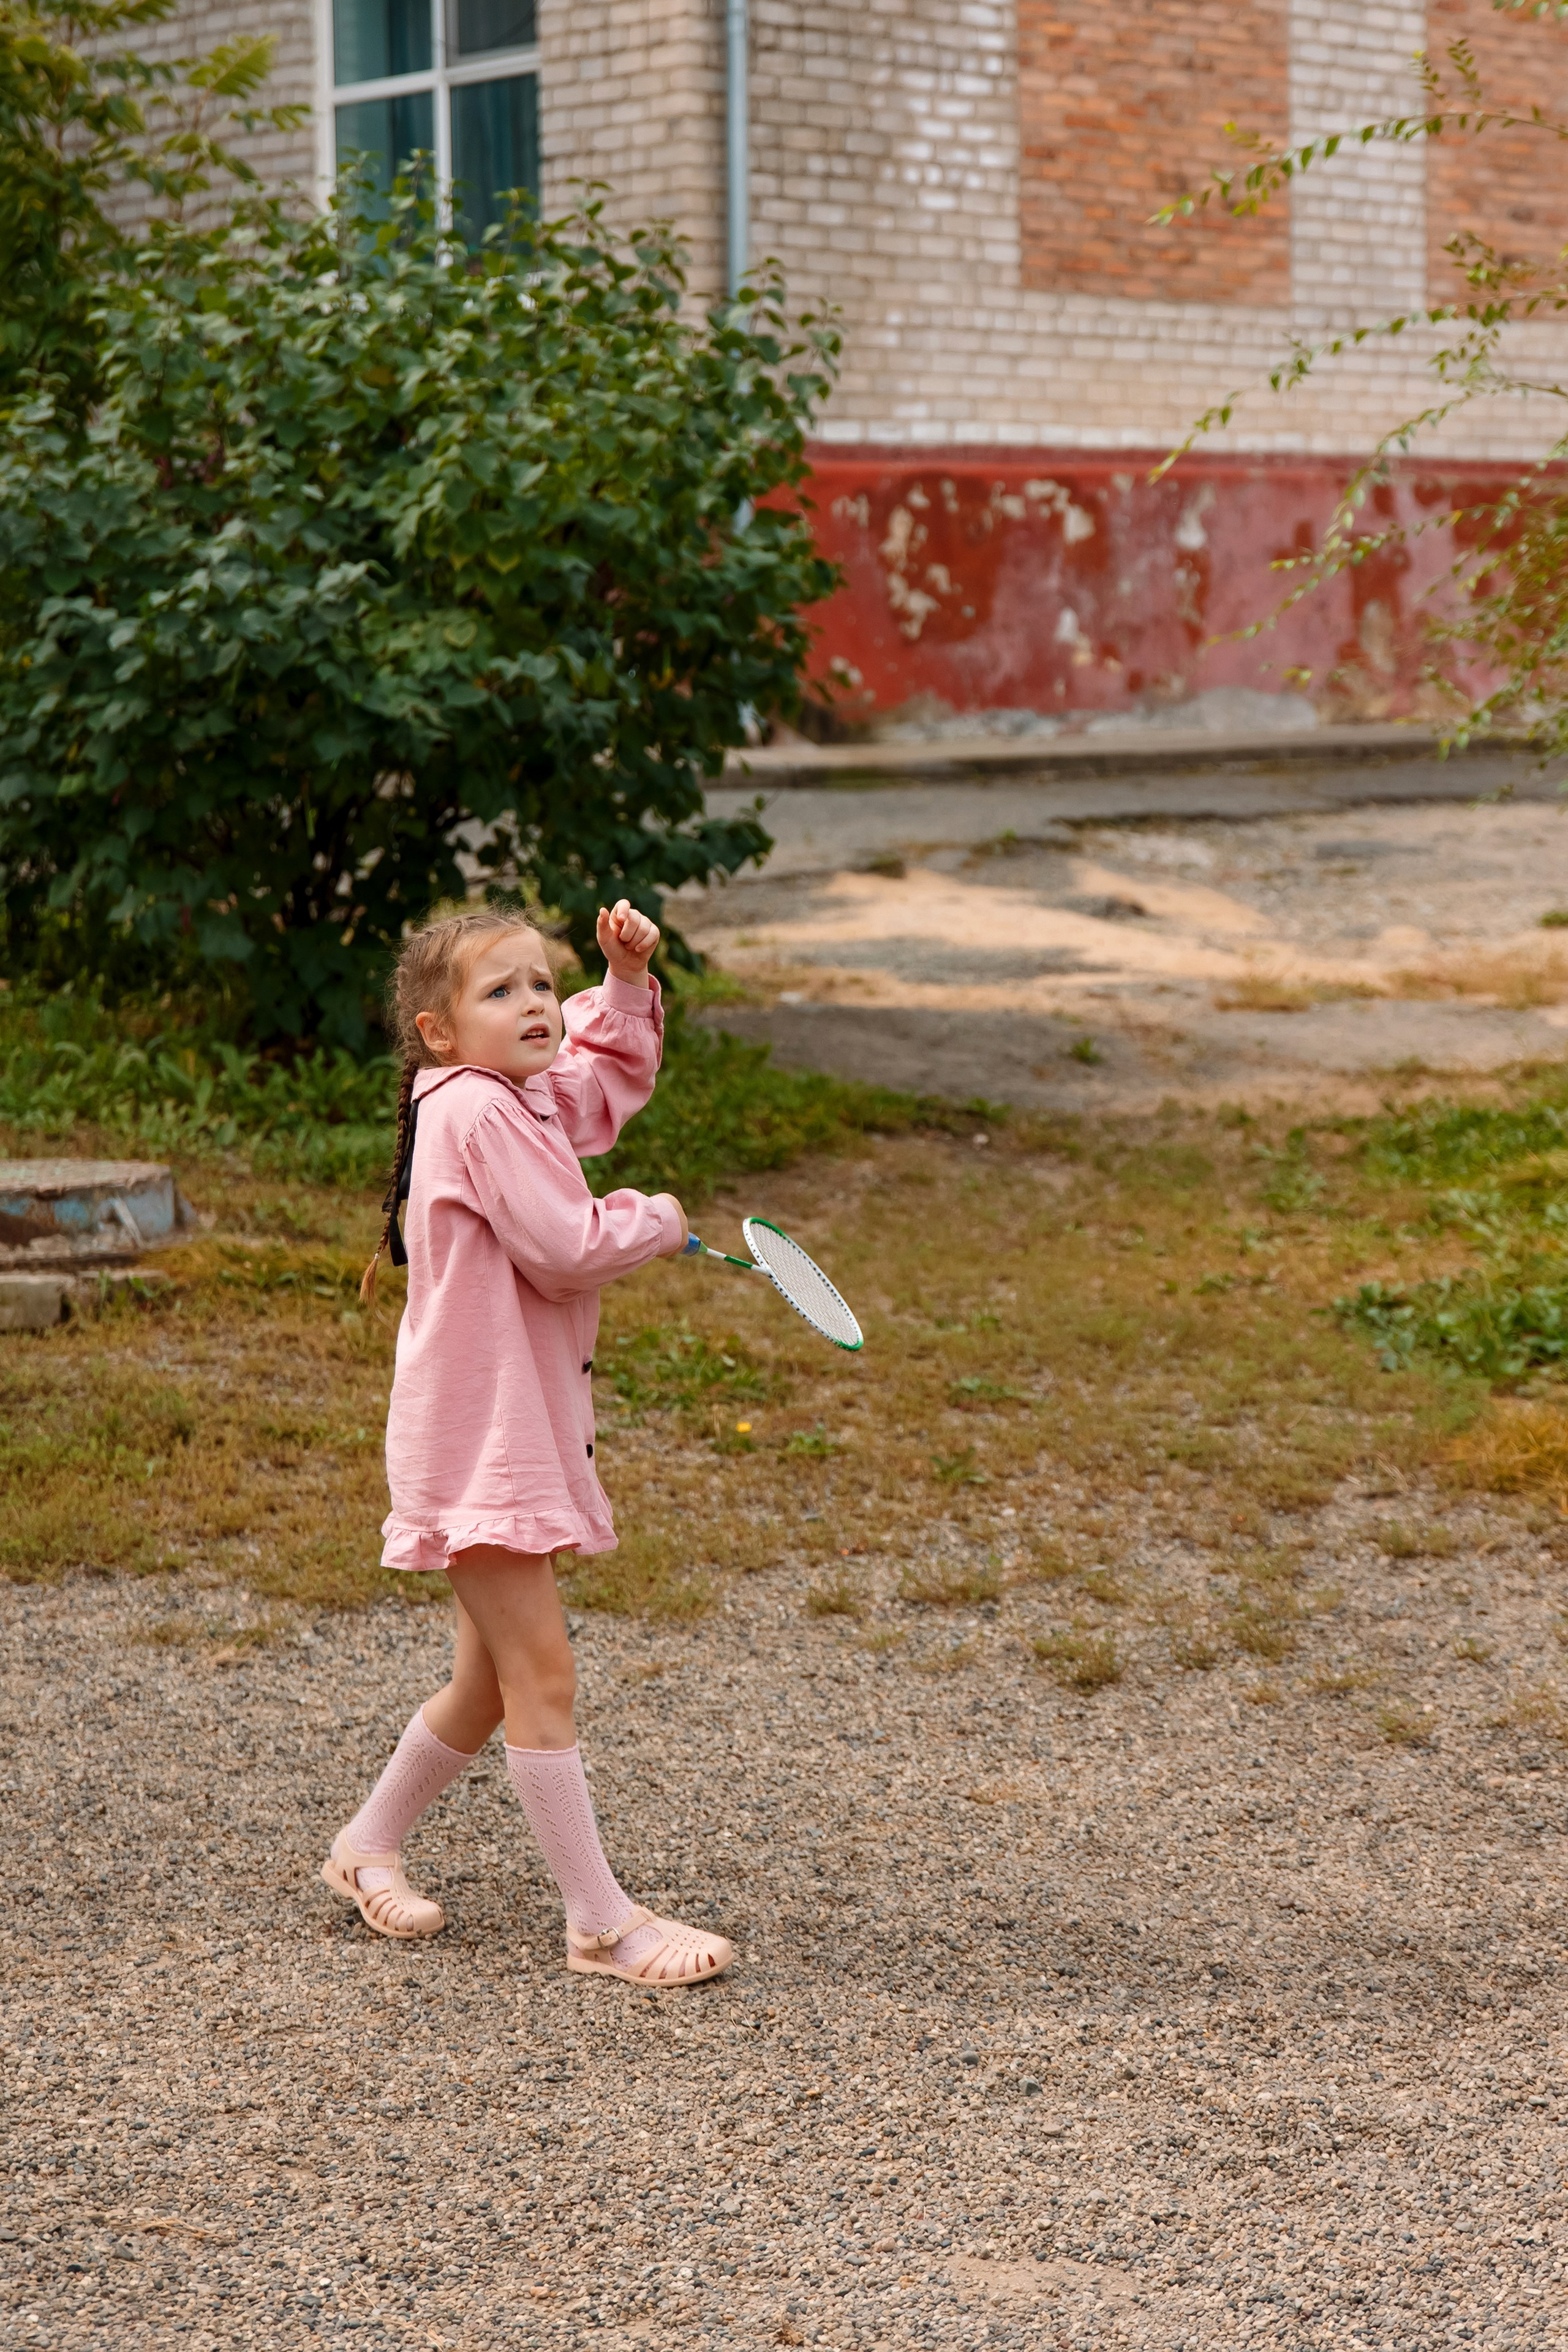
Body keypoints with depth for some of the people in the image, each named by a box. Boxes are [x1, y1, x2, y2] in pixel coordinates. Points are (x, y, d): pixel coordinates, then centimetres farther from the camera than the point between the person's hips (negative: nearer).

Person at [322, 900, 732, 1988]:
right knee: (542, 1675, -8)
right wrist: (657, 1219, -4)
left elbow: (615, 1070, 33)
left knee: (492, 1683, 18)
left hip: (526, 1427, 10)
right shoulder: (474, 1110, -17)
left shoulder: (530, 1098, 12)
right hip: (479, 1436, -10)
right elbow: (567, 1247, -22)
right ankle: (603, 1920, -5)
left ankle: (368, 1846, 34)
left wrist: (627, 980, 15)